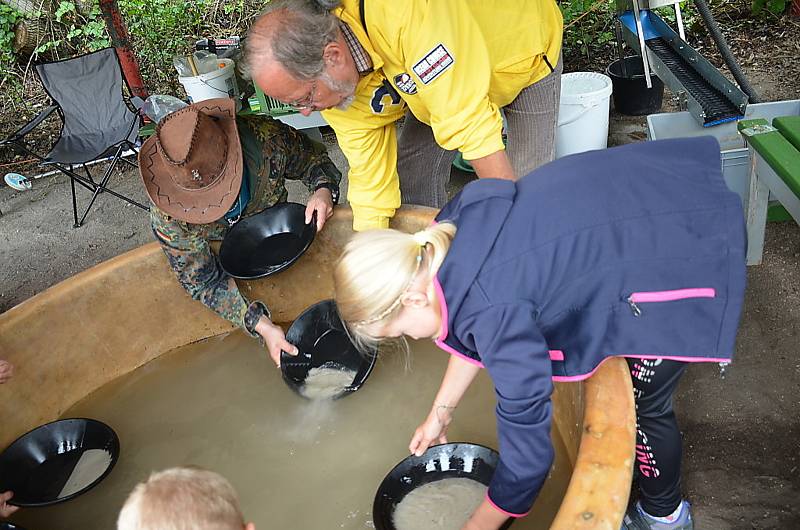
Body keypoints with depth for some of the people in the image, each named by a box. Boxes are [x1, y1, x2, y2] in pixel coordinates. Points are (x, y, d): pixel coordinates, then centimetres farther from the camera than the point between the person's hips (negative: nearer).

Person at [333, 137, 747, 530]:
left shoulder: (497, 311, -31)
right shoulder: (447, 231, -7)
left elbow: (527, 458, -21)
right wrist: (440, 413, 19)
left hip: (690, 256, -8)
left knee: (638, 406, 8)